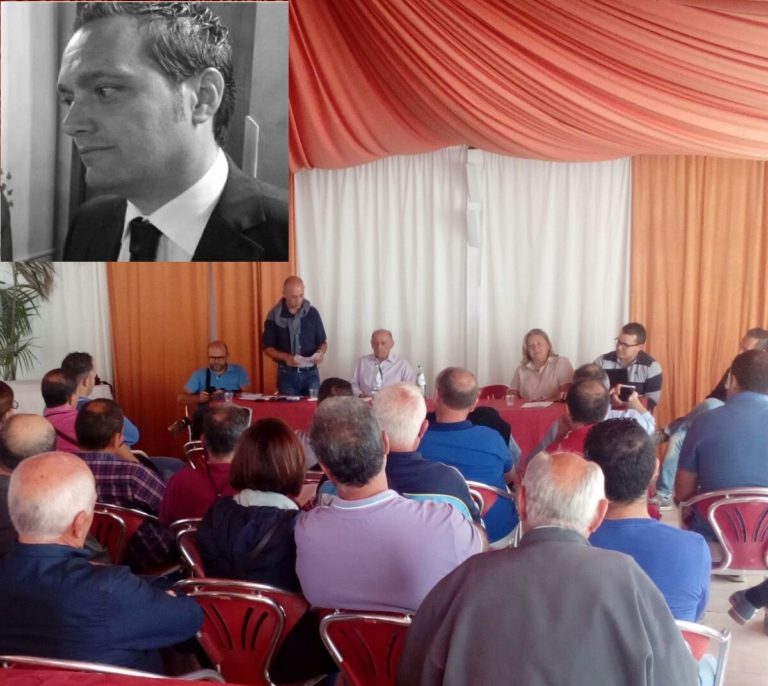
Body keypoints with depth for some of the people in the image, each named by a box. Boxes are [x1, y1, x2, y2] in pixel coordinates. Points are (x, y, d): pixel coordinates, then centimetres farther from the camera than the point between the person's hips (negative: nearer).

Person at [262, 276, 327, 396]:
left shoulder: (312, 313, 0)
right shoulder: (275, 315, -4)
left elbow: (322, 342, 7)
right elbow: (267, 347, -2)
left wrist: (320, 353, -16)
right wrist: (285, 357, -20)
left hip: (310, 373, 1)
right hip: (286, 374, -1)